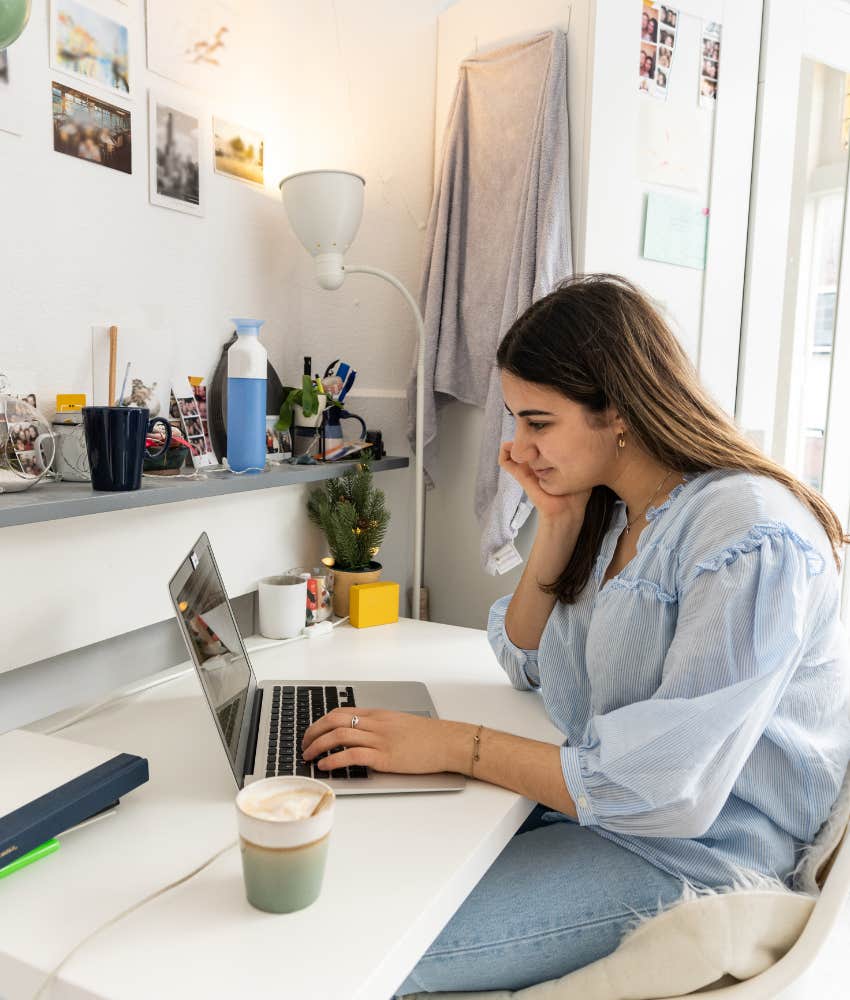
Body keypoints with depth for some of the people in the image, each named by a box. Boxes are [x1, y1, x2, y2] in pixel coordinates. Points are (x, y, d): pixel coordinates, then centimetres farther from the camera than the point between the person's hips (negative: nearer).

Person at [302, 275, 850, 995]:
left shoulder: (753, 539, -24)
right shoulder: (610, 510, 3)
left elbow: (670, 788, -27)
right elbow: (526, 664, 9)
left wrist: (455, 745, -24)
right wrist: (558, 523, -4)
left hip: (701, 849, -7)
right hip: (592, 797, 8)